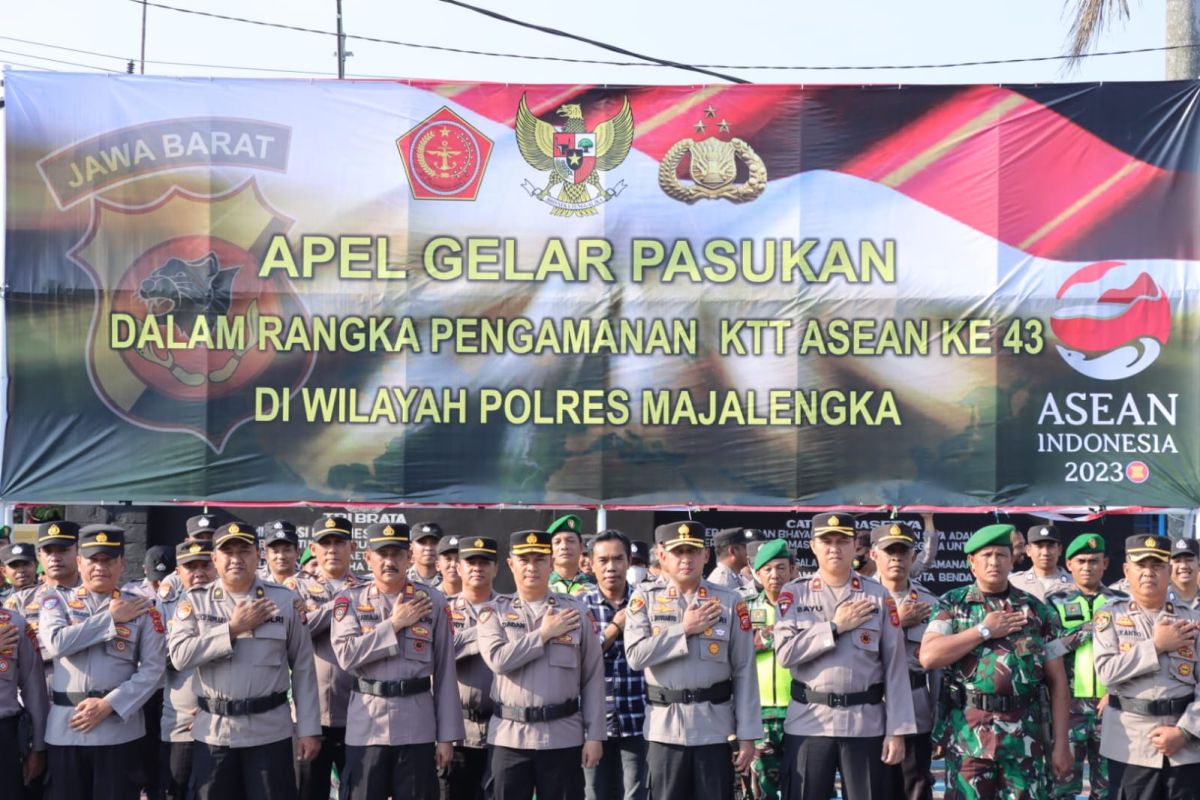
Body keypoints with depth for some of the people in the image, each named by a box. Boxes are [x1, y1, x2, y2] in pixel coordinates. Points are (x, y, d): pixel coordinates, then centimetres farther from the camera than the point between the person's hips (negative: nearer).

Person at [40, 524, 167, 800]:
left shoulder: (142, 609, 5)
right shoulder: (57, 603, 8)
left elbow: (153, 669, -2)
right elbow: (56, 643, -13)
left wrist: (109, 705, -13)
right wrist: (110, 618, -8)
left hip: (120, 729, -1)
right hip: (65, 730, 1)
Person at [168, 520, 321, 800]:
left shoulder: (285, 600, 1)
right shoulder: (195, 601, 3)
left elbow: (303, 669, 2)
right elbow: (179, 656, -11)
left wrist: (309, 729, -1)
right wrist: (233, 628, -13)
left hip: (270, 732, -1)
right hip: (213, 733, 1)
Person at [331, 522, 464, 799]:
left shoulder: (433, 602, 3)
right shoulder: (350, 599, 4)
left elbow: (445, 673, 3)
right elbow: (346, 655, -11)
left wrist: (447, 735, 1)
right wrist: (394, 624, -11)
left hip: (418, 728, 0)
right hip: (366, 726, 0)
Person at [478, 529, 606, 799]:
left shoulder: (577, 612, 4)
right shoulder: (495, 612, 4)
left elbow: (593, 679, 3)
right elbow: (497, 659, -15)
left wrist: (595, 735, -1)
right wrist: (544, 634, -10)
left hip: (563, 737, 0)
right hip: (510, 737, 0)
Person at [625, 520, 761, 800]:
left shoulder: (730, 602, 2)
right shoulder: (645, 599, 2)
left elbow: (744, 672, 1)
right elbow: (635, 655, -11)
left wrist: (747, 734, -3)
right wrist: (684, 629, -12)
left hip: (715, 727, 0)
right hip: (664, 728, 0)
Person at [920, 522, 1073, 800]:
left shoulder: (1037, 610, 8)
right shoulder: (952, 604, 5)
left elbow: (1057, 680, 8)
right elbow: (928, 656, -11)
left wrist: (1061, 744, 2)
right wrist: (984, 630, -9)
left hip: (1025, 740, 1)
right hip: (968, 739, -1)